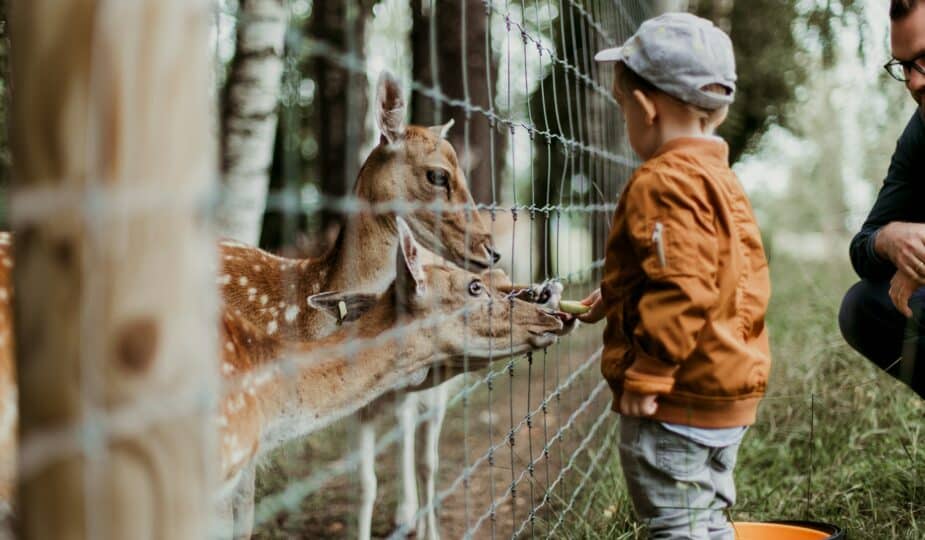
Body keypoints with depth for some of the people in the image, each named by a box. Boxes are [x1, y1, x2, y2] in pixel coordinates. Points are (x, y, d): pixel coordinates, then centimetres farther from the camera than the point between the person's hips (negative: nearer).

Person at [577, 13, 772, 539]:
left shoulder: (664, 183, -19)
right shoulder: (721, 178, 14)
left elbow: (681, 291, -26)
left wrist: (646, 375, -22)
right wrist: (618, 296, 24)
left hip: (679, 397, -10)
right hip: (731, 389, 10)